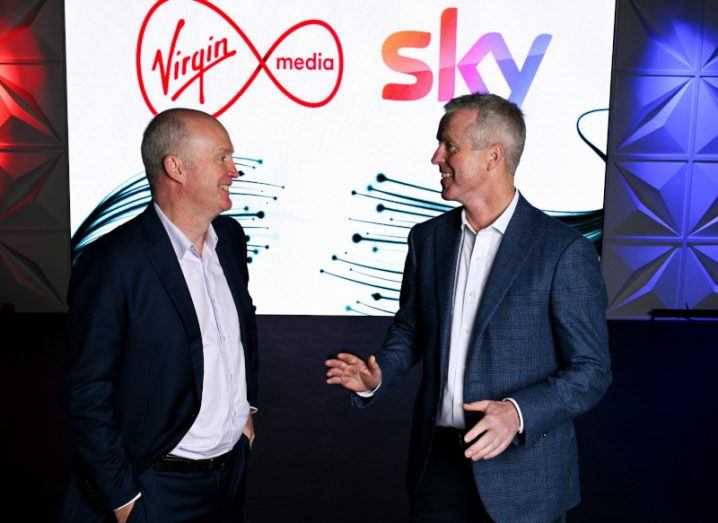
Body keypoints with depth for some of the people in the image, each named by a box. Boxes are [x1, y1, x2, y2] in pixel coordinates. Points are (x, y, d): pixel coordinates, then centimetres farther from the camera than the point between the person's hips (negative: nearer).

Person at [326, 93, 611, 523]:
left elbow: (591, 370, -11)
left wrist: (518, 412, -25)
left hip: (522, 470, -4)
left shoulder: (565, 250, -14)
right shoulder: (428, 237, 2)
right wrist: (377, 377, -7)